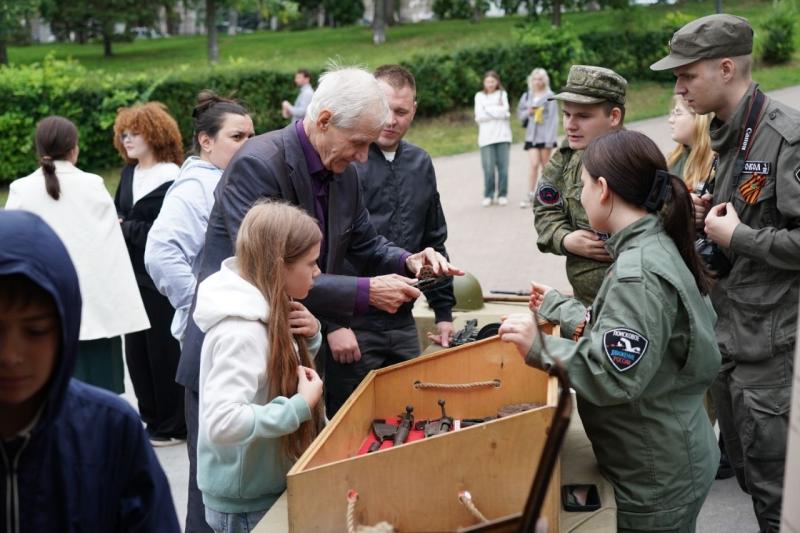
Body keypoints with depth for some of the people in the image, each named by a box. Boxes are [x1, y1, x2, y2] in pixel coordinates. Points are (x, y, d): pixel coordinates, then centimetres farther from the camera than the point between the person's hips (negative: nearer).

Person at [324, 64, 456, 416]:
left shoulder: (420, 164, 10)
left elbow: (434, 242, 18)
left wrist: (444, 310, 16)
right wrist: (333, 323, -16)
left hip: (402, 323, 6)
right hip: (349, 327, -6)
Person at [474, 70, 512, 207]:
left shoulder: (502, 94, 14)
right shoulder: (479, 96, 11)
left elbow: (505, 112, -2)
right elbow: (479, 116, -2)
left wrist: (488, 111, -6)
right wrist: (497, 111, -3)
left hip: (502, 135, 1)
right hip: (486, 137, -1)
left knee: (503, 167, -3)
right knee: (488, 168, -8)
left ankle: (503, 195, 6)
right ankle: (488, 195, 2)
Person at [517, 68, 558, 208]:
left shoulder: (549, 96, -4)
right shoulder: (527, 96, 9)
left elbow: (553, 118, -7)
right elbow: (520, 113, 16)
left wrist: (550, 138, -12)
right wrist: (528, 112, -8)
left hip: (545, 134, -2)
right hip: (531, 134, 2)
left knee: (545, 165, 6)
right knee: (533, 164, -9)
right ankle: (530, 196, -11)